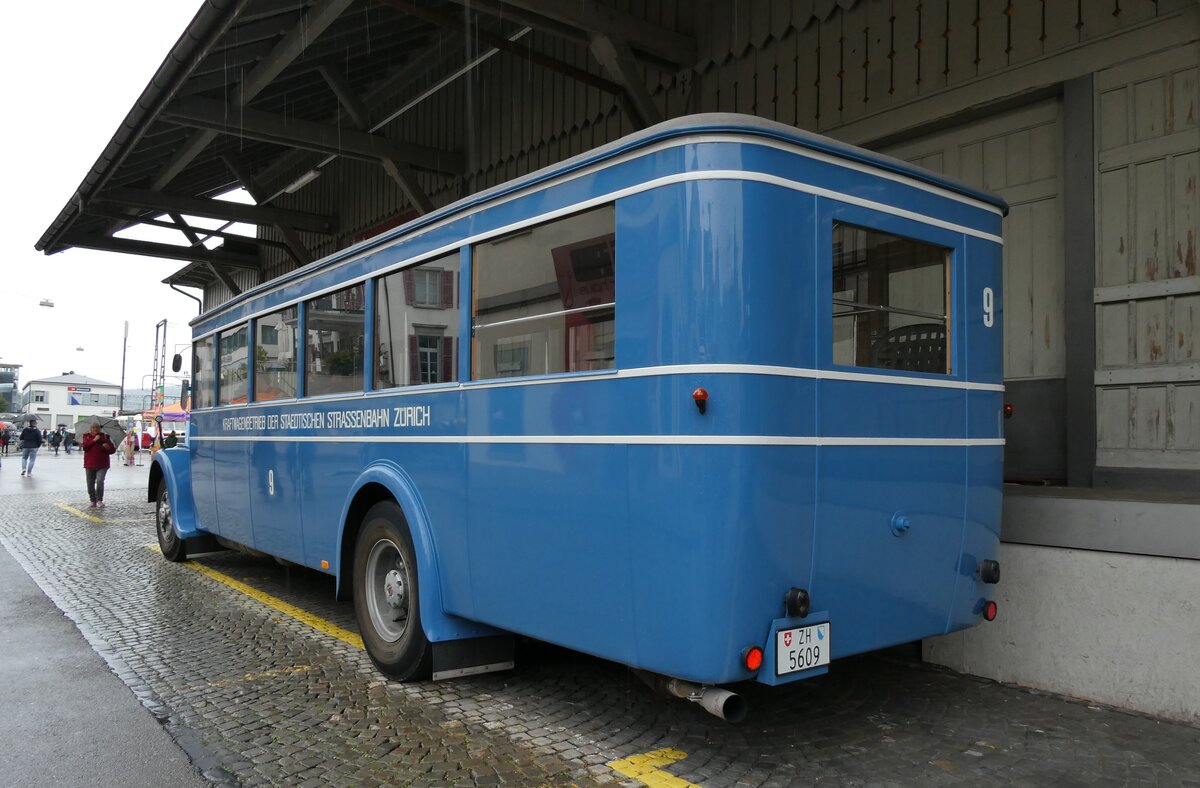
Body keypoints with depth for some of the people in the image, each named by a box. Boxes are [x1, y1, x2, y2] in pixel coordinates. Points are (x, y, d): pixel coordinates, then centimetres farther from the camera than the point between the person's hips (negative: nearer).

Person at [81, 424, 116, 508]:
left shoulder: (105, 437, 6)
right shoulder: (87, 437, 8)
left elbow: (113, 450, 6)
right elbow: (85, 447, -10)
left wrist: (108, 448, -14)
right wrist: (94, 440, -18)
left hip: (102, 465, -2)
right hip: (89, 465, 2)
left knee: (100, 481, -20)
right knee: (90, 484, 6)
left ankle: (99, 500, -12)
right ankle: (93, 502, 19)